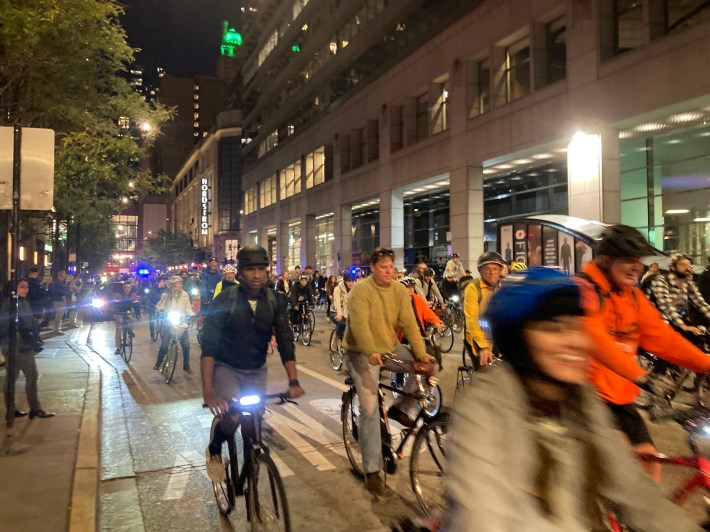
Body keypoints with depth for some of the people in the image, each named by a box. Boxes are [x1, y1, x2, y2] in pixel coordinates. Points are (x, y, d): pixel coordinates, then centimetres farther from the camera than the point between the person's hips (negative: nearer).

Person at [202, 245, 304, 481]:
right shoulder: (224, 301, -20)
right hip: (226, 368, -3)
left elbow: (285, 341, -14)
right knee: (231, 417, -24)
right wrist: (208, 392, -38)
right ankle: (214, 450, 9)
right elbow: (208, 346, -26)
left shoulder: (275, 301, -11)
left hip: (256, 371, 4)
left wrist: (293, 381, -27)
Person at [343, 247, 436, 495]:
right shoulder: (361, 290, -16)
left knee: (422, 369, -13)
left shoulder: (400, 291, -1)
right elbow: (360, 324, -28)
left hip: (389, 349, 5)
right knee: (370, 408, -10)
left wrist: (421, 353, -21)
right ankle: (372, 471, 0)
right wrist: (371, 352, -42)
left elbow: (409, 323, -9)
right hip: (362, 353, -5)